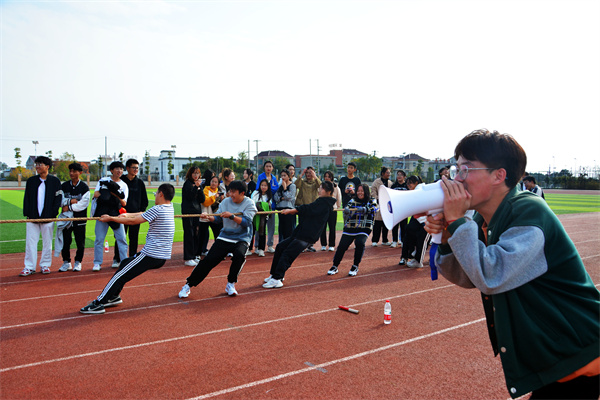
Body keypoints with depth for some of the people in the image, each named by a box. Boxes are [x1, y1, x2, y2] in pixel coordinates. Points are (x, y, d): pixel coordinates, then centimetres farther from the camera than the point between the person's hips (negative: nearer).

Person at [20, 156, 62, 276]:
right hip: (32, 217, 2)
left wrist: (53, 213, -8)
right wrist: (27, 214, 0)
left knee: (47, 243, 5)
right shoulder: (31, 181, 11)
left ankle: (45, 265, 16)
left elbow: (58, 198, 1)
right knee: (30, 242, 2)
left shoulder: (55, 181, 3)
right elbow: (26, 198, 10)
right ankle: (29, 267, 8)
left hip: (48, 217, -2)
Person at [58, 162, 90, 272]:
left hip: (79, 219, -2)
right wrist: (70, 201, -12)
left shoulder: (84, 187, -2)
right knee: (65, 241, 5)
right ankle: (66, 262, 19)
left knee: (80, 242, 3)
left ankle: (78, 262, 18)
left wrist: (69, 207, -13)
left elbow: (84, 203, -10)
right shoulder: (64, 186, 8)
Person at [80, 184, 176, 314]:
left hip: (151, 255, -9)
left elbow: (134, 221, -10)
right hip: (163, 257, 9)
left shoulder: (158, 209, -17)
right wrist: (127, 214, 13)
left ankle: (98, 304, 5)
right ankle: (114, 297, 29)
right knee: (124, 264, 23)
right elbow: (144, 214, 20)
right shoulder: (169, 208, 9)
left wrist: (111, 218, 0)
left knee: (120, 275, 0)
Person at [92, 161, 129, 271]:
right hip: (102, 213, -1)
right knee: (99, 239, 1)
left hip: (116, 214, 1)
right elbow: (96, 194, -7)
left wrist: (116, 195, -15)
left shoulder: (124, 185, 9)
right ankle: (97, 263, 10)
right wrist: (112, 193, -14)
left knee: (122, 238, 0)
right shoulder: (103, 180, 6)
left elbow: (124, 203, 1)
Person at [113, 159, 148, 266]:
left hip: (136, 214, 2)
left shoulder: (140, 182, 8)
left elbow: (144, 199, 14)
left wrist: (142, 210, 3)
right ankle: (116, 259, 13)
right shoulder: (120, 181, 1)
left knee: (134, 238, 6)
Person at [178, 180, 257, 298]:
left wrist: (232, 216, -26)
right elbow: (217, 217, 4)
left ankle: (230, 284, -10)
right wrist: (208, 217, -16)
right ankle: (188, 285, 7)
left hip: (241, 239, -3)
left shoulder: (249, 204, -6)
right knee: (208, 260, -7)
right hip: (224, 237, 3)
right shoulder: (226, 201, 5)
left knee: (239, 255, -33)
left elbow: (246, 222, -17)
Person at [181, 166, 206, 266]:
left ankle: (193, 256, 17)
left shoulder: (199, 184, 13)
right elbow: (190, 197, -16)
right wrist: (196, 187, -21)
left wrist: (199, 187, -8)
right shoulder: (187, 184, -4)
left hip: (197, 212, 6)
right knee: (189, 234, -6)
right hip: (188, 212, -6)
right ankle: (187, 259, -3)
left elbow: (202, 199, 3)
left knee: (196, 234, 8)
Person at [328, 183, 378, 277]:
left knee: (360, 244, -24)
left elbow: (373, 208, -15)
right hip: (350, 228, 1)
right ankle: (334, 267, 11)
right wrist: (346, 210, -33)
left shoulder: (371, 202, 6)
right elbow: (347, 209, -8)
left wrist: (363, 209, -34)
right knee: (342, 245, -9)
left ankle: (355, 267, -3)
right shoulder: (353, 201, 8)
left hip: (364, 229, -1)